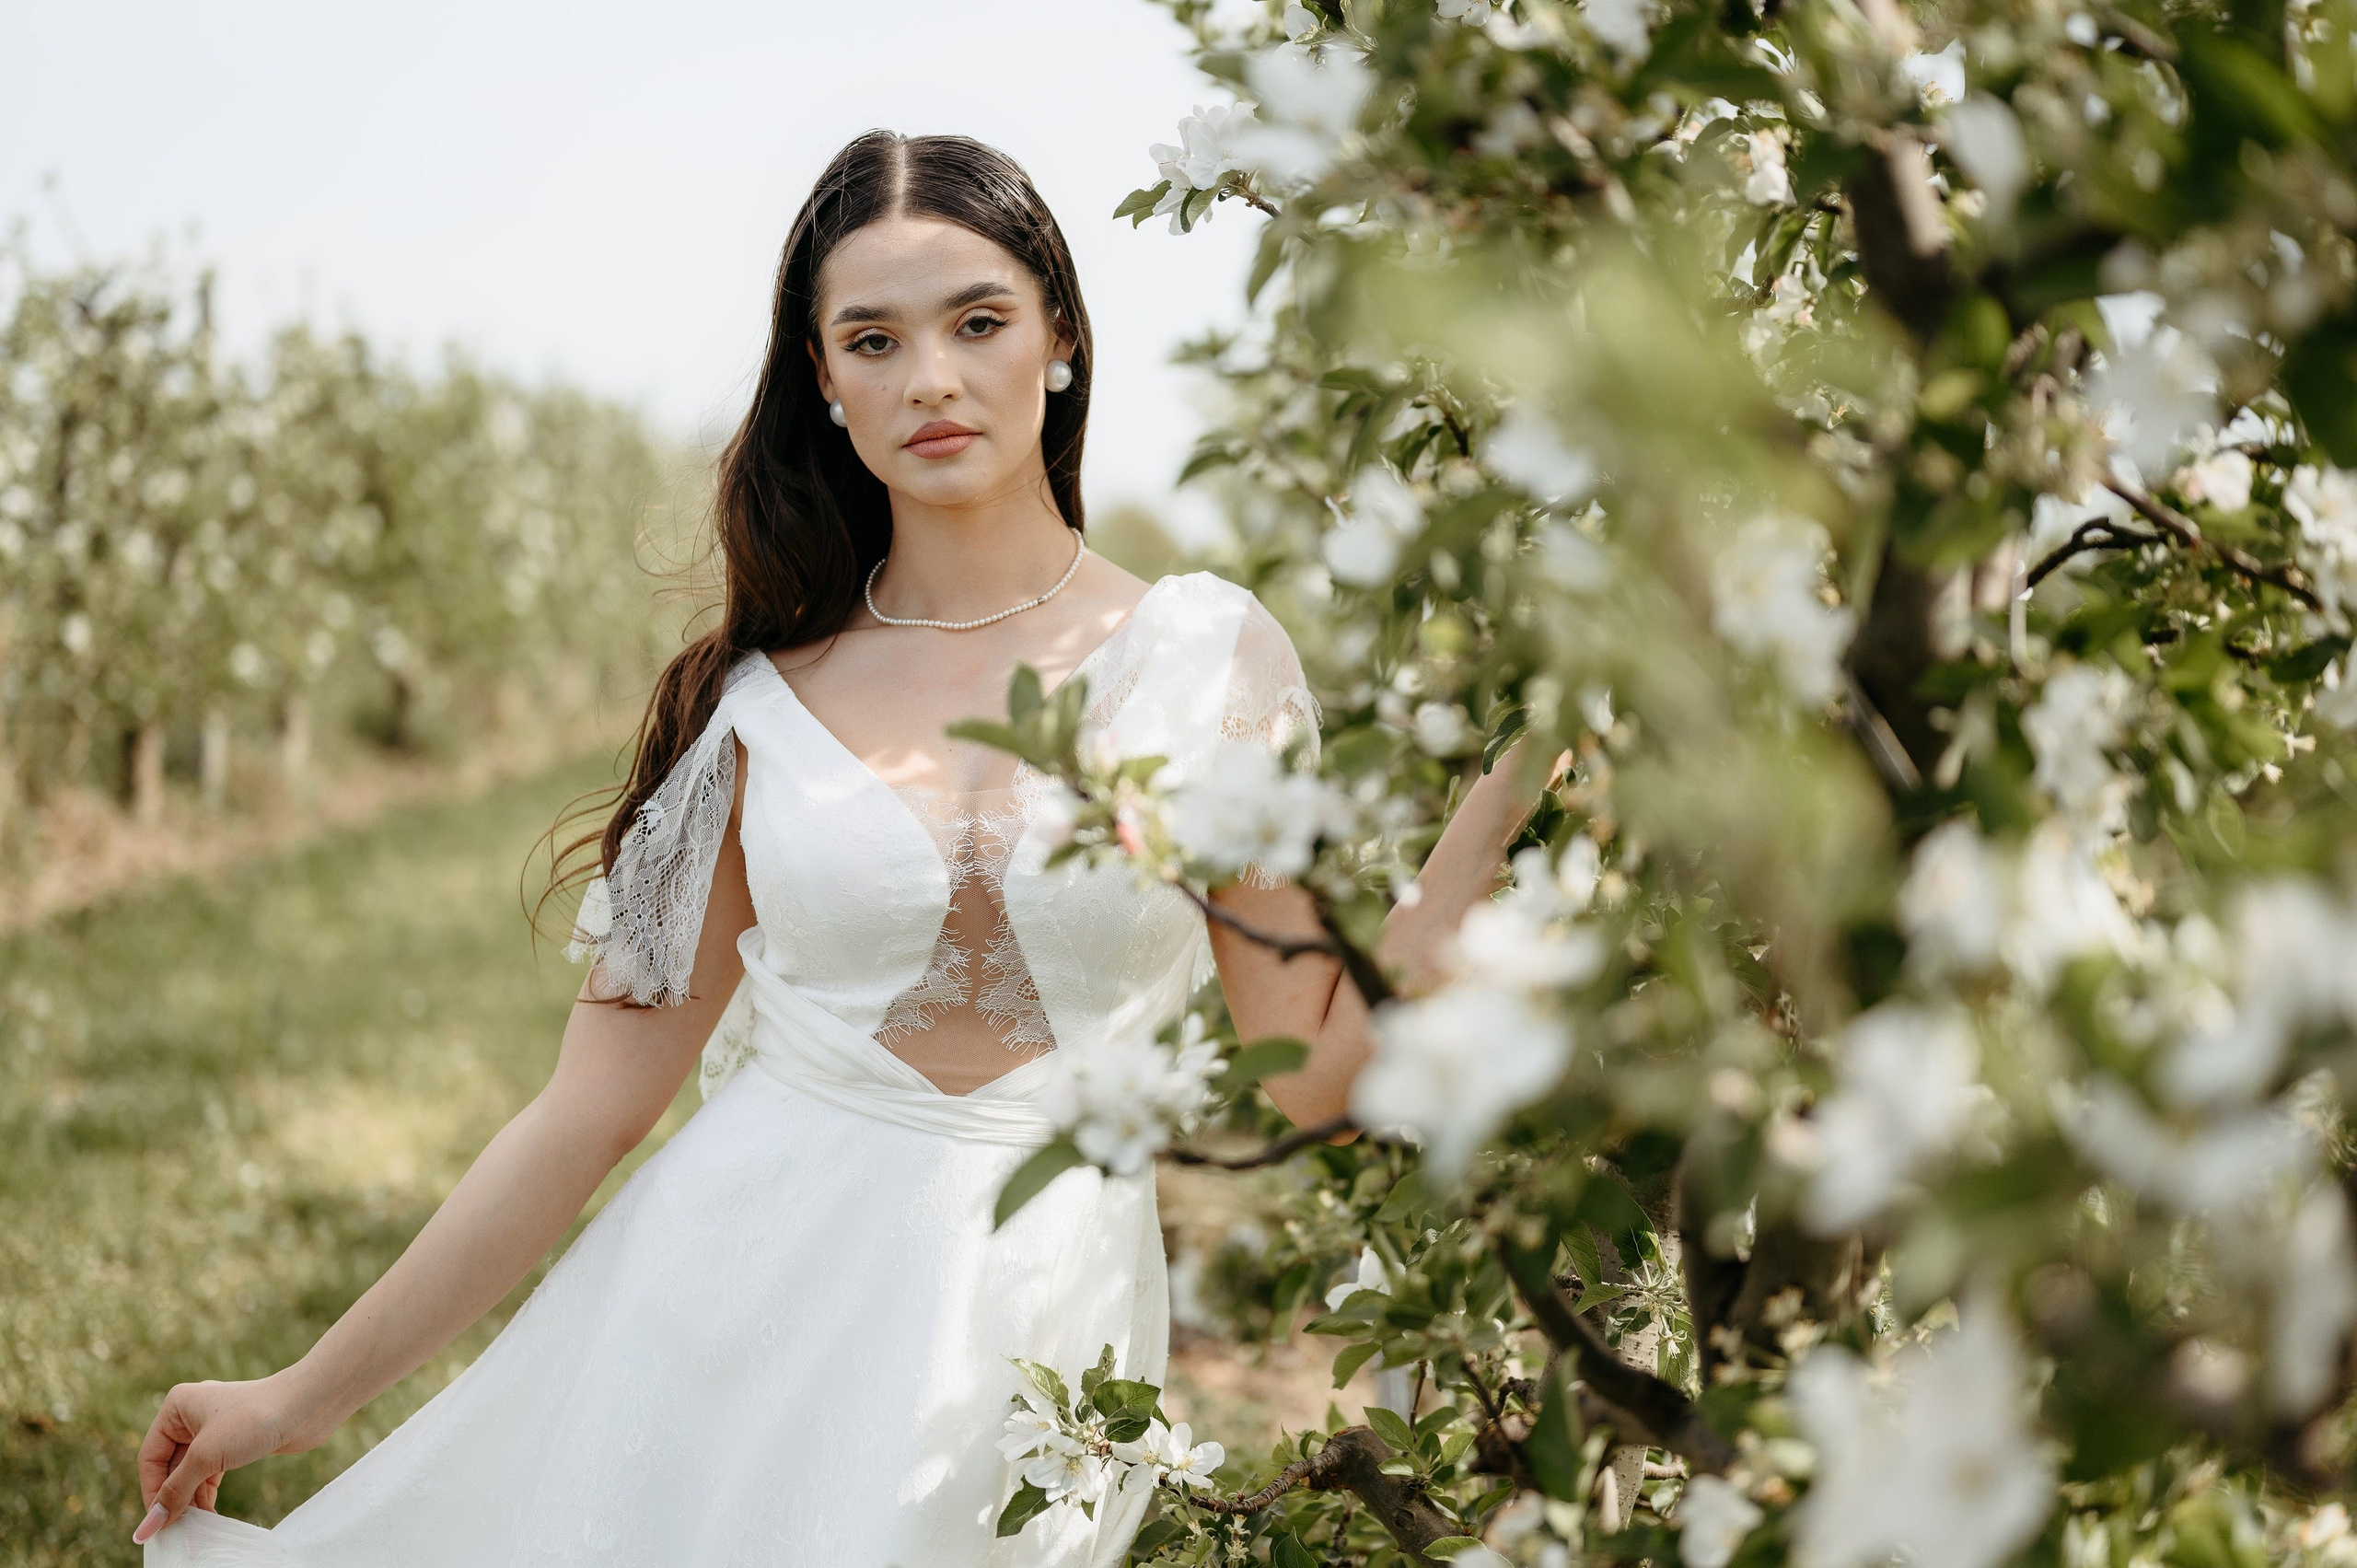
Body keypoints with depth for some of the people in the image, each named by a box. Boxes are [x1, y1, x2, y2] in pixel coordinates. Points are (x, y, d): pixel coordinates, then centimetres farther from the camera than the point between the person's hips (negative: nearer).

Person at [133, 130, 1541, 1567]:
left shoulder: (1207, 658, -1)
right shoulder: (761, 701, 1)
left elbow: (1309, 1072, -3)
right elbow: (596, 1105, 3)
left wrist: (1506, 793, -14)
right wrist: (303, 1398, 4)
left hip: (1024, 1336, -1)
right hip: (732, 1291, 1)